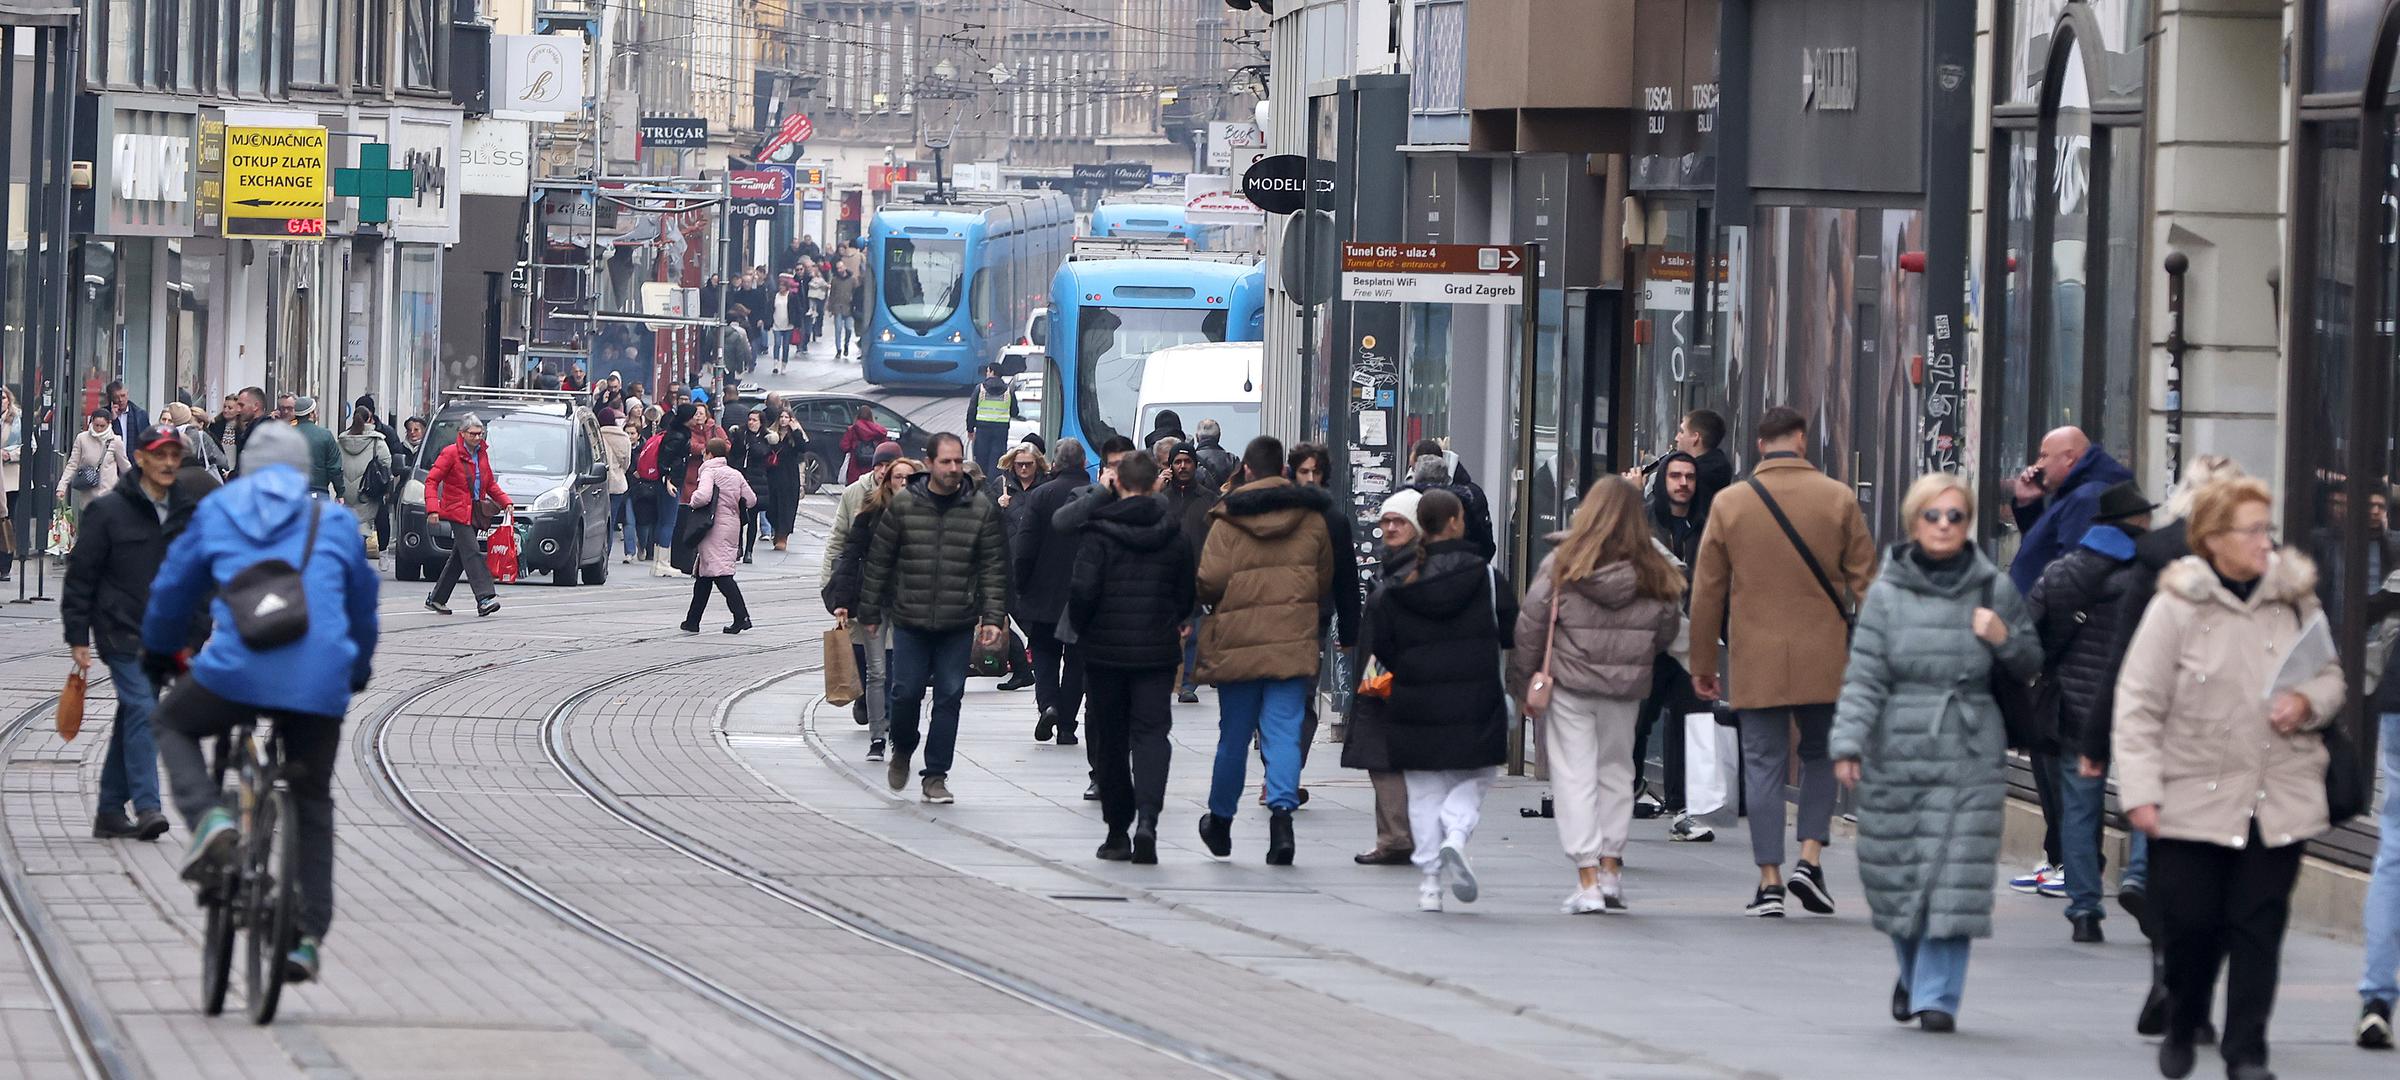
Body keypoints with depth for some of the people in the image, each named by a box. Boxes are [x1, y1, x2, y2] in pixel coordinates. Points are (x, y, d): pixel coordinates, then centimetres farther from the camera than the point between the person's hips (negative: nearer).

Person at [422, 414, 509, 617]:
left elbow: (490, 484, 23)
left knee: (459, 558, 11)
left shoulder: (482, 454, 13)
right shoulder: (451, 453, -7)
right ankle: (484, 598, -25)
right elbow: (432, 480, -10)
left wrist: (505, 501, 8)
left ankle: (436, 599, 21)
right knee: (472, 553, -16)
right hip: (458, 512, -7)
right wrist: (432, 508, -21)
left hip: (476, 513, 7)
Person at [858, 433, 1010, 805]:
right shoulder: (904, 505, -1)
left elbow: (993, 568, 2)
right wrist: (870, 612, 5)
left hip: (958, 624, 1)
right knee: (906, 692, 0)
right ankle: (902, 750, 29)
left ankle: (936, 775, 10)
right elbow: (879, 561, 4)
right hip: (910, 620, -1)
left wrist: (993, 618, -5)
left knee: (949, 698, 1)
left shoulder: (981, 509, 0)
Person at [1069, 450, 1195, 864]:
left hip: (1105, 649, -1)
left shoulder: (1099, 534, -9)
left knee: (1110, 740, 9)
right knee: (1151, 733, -1)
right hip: (1157, 651, 1)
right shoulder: (1173, 535, 1)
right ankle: (1147, 819, -24)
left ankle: (1118, 831, 14)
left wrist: (1082, 628, 3)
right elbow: (1187, 597, 7)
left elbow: (1083, 591, -16)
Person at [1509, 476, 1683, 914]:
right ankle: (1611, 869, 19)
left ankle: (1587, 879, -6)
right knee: (1616, 772, 18)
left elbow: (1529, 628, -6)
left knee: (1574, 777, 1)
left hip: (1568, 685, -3)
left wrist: (1520, 682, 4)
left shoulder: (1561, 566, -9)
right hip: (1626, 689, 3)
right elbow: (1668, 632, 8)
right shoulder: (1655, 575, -3)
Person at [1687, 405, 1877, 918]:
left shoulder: (1729, 504, 0)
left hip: (1756, 664, 0)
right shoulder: (1837, 498, -1)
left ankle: (1770, 881, 0)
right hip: (1823, 660, 0)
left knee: (1764, 765, 3)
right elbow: (1865, 581, 1)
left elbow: (1707, 591, 5)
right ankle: (1810, 856, 3)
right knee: (1820, 756, 17)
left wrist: (1703, 664, 13)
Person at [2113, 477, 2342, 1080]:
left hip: (2280, 798, 2)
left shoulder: (2294, 597, 4)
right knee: (2190, 923, 3)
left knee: (2259, 926, 0)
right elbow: (2139, 704, -5)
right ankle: (2182, 1028, 28)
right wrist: (2140, 791, -11)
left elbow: (2332, 675, 16)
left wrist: (2308, 702, -8)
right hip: (2194, 798, -2)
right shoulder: (2177, 605, -5)